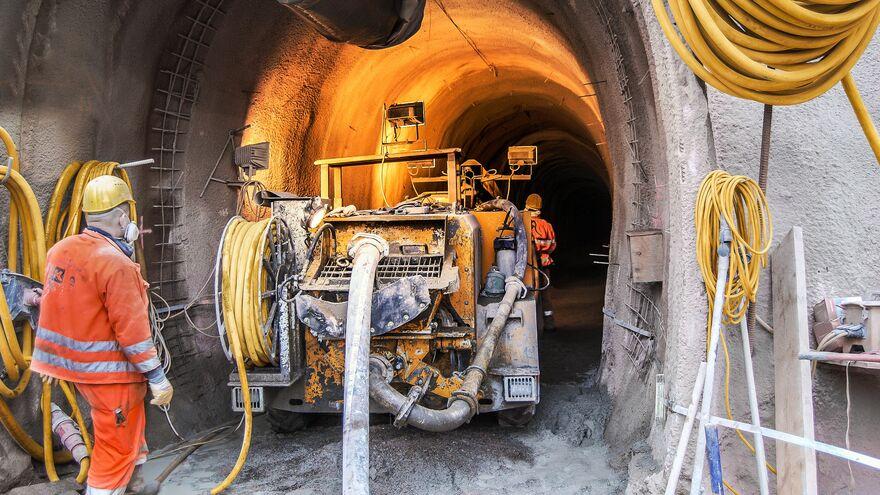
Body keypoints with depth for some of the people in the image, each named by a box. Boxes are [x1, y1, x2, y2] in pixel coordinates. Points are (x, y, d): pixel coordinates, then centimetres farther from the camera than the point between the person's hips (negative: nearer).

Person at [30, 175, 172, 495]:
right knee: (115, 444, 5)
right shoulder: (117, 264, -23)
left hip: (72, 362, 9)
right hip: (108, 371, -9)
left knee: (130, 417, 28)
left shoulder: (59, 250, 3)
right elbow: (132, 329, -24)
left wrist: (48, 359, 23)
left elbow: (50, 306, 12)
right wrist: (157, 378, -17)